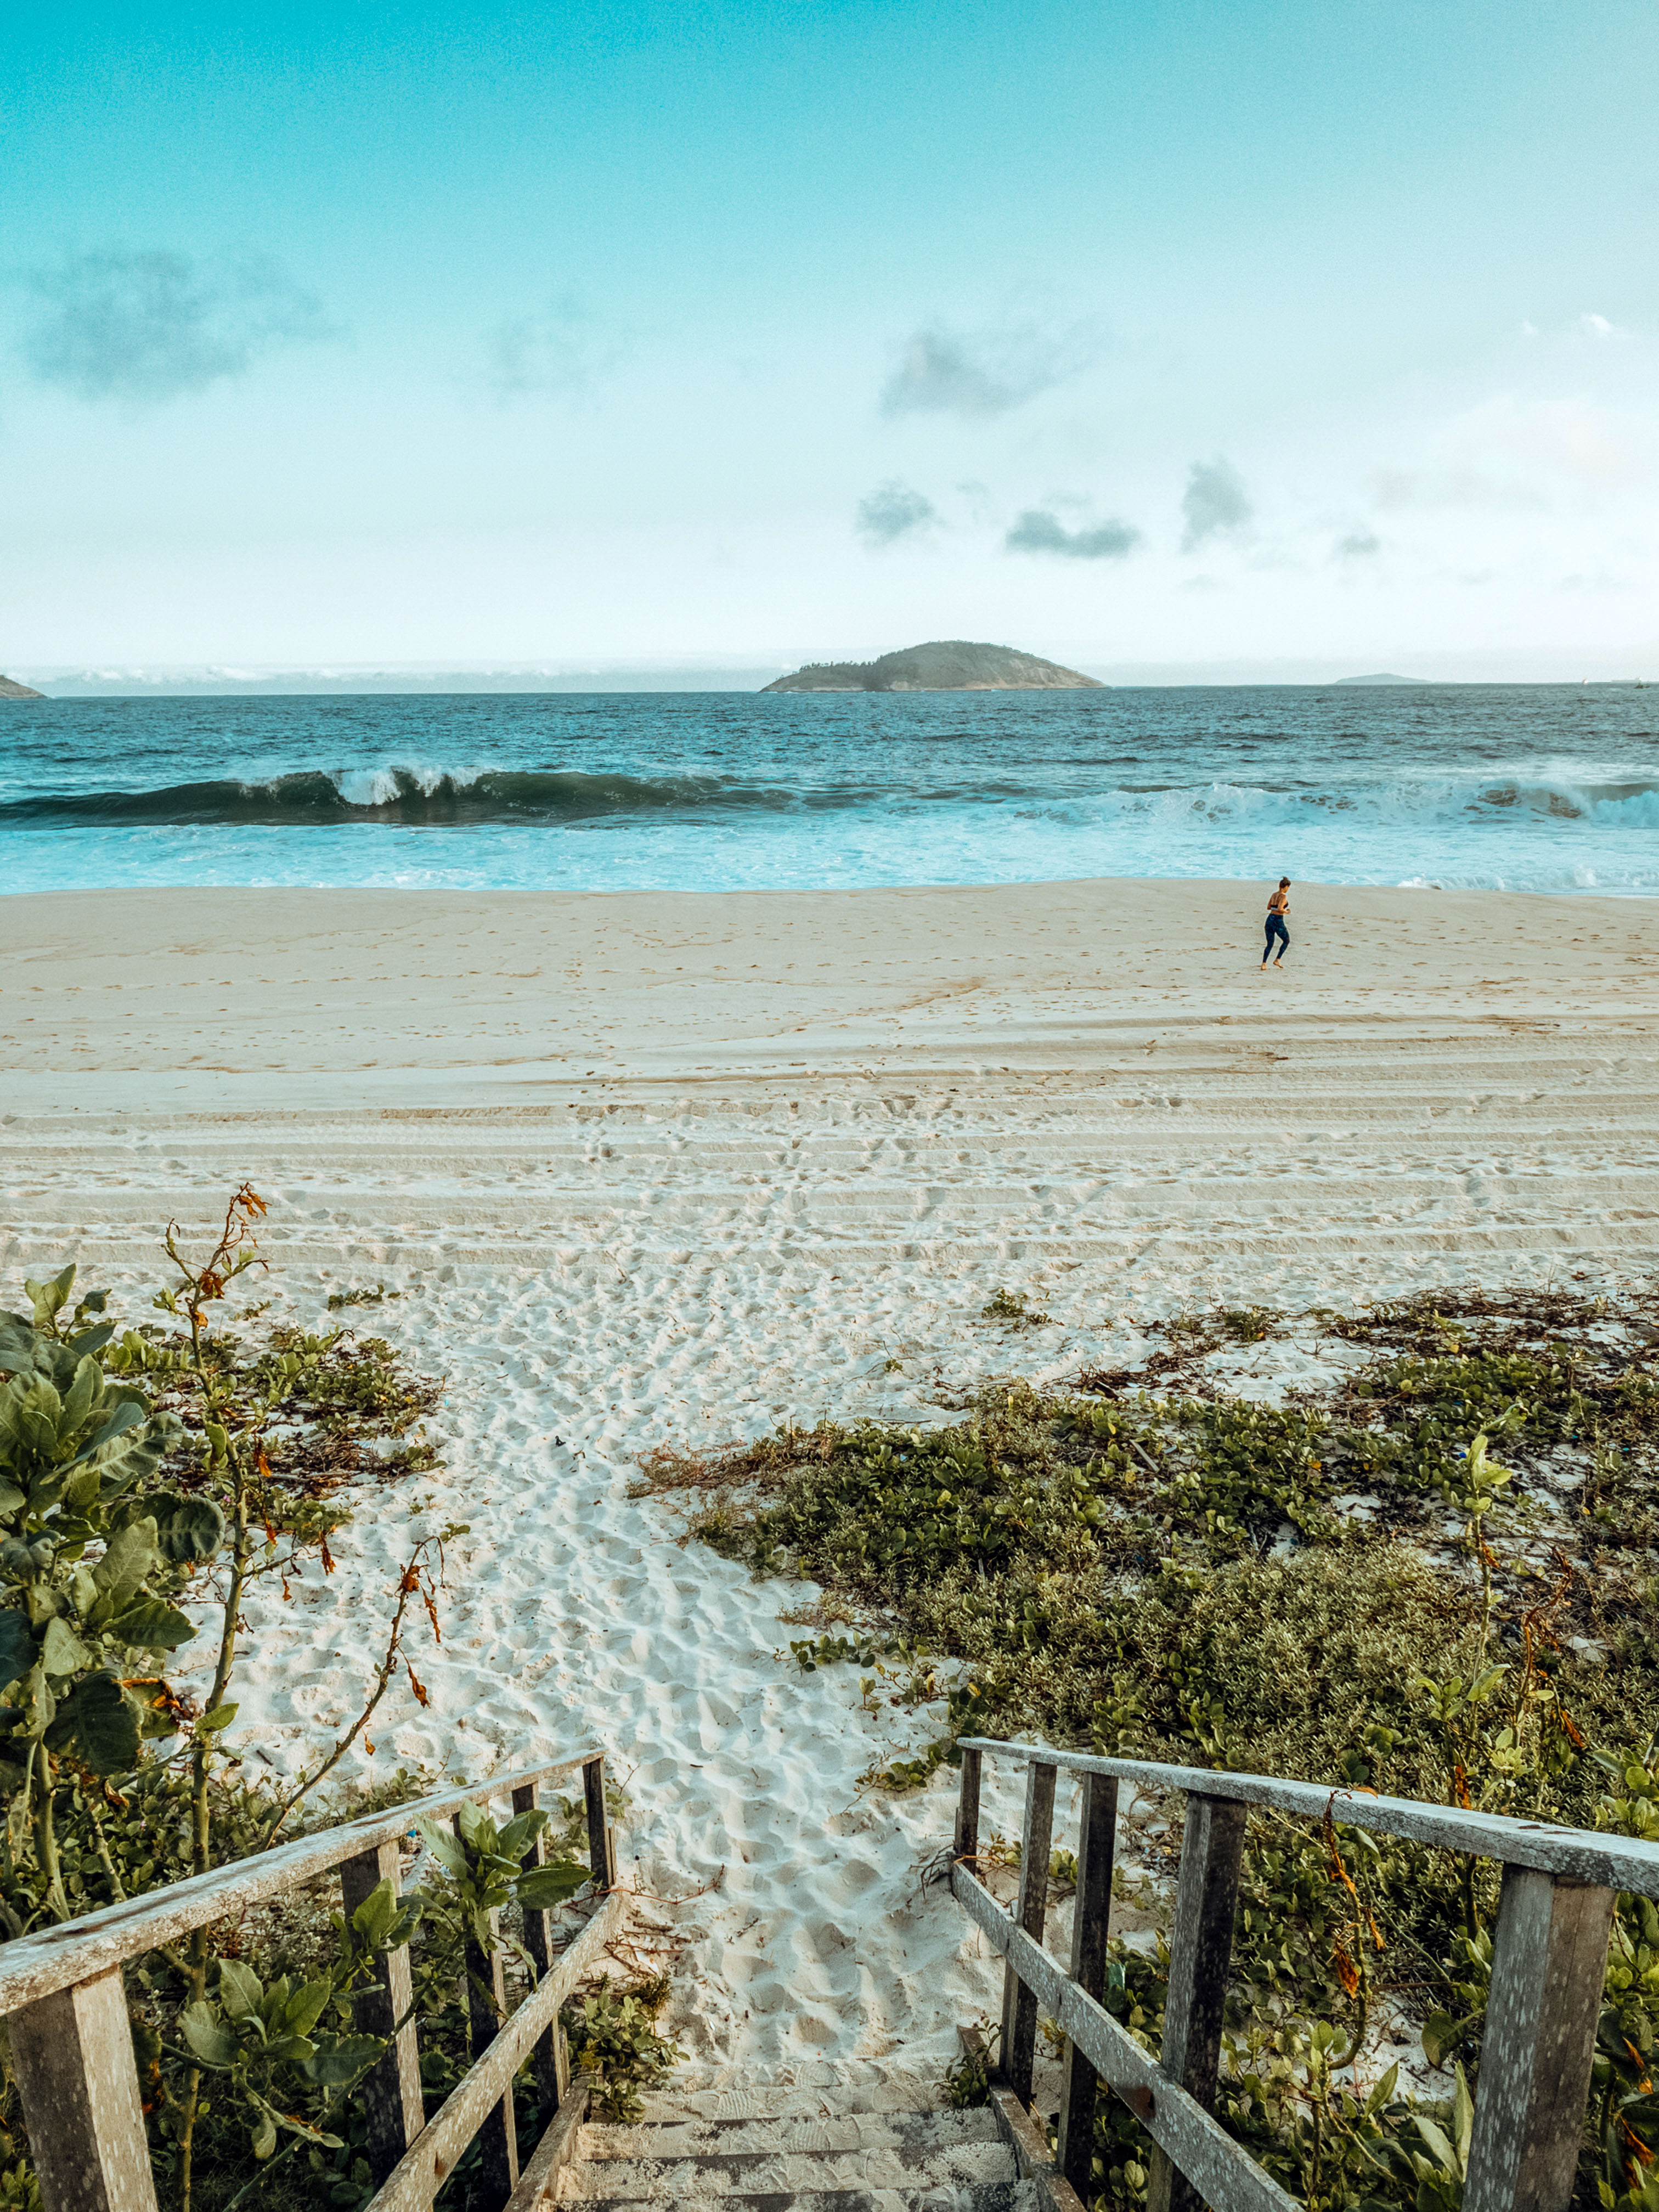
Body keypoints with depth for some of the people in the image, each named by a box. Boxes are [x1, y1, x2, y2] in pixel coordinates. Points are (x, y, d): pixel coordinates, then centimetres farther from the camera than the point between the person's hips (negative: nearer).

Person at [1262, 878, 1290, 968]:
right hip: (1278, 921, -6)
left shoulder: (1274, 895, 10)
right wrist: (1286, 912, -5)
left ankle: (1264, 963, -2)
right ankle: (1277, 960, 9)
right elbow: (1280, 909, -24)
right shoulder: (1284, 896, -12)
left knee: (1270, 944, 12)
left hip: (1270, 920, 6)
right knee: (1286, 941, 16)